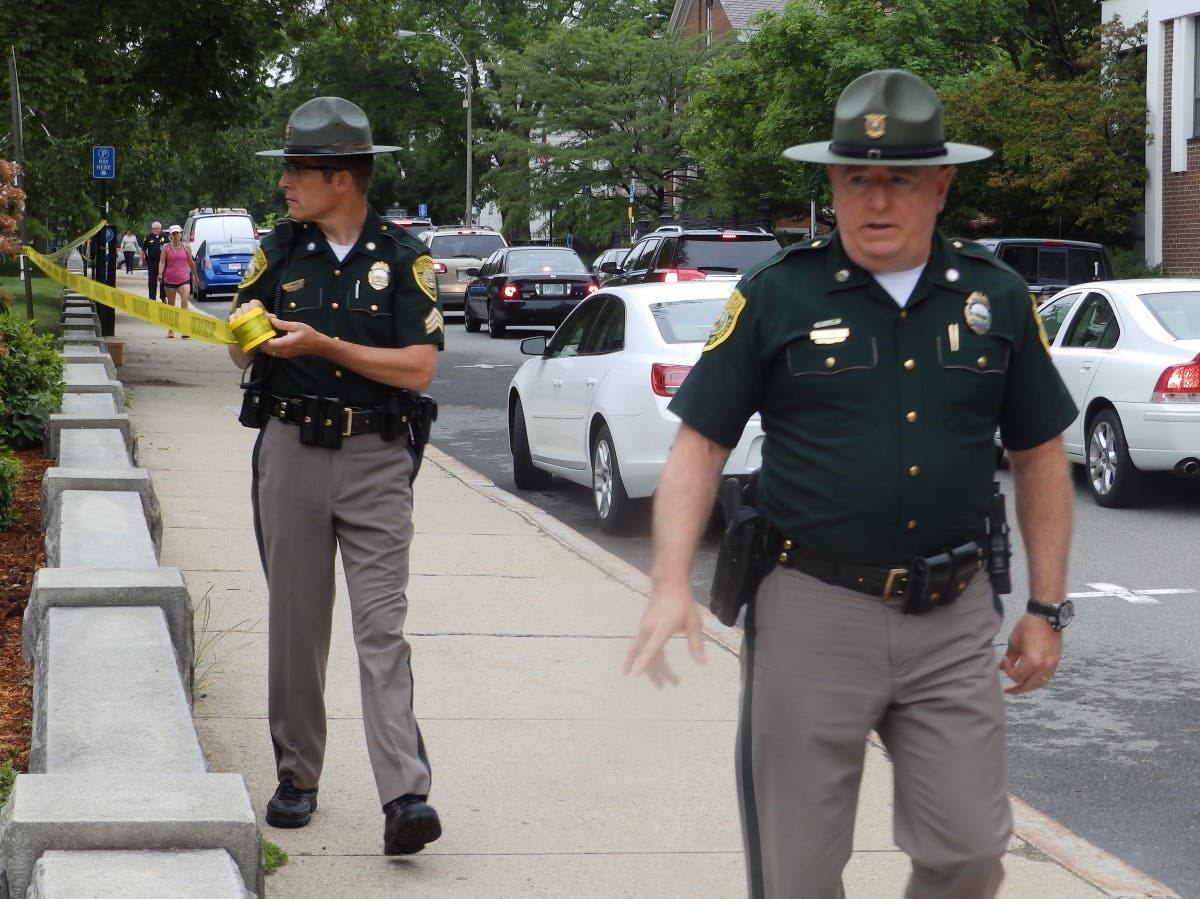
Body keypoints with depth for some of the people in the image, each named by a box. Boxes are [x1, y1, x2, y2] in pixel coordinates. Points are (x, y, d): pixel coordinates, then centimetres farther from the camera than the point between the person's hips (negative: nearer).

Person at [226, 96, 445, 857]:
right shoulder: (281, 249, 9)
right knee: (296, 624, 9)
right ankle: (297, 776, 20)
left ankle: (406, 794, -16)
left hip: (375, 459, -4)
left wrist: (322, 344, -16)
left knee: (382, 625, -10)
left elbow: (419, 368, -10)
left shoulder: (403, 257, -3)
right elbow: (241, 351, 15)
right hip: (291, 452, 4)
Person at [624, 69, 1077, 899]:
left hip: (953, 616, 2)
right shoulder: (777, 296, -2)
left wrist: (1048, 607, 7)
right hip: (814, 607, -2)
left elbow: (1040, 455, 11)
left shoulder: (995, 297, 4)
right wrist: (671, 585, -14)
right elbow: (700, 443, -2)